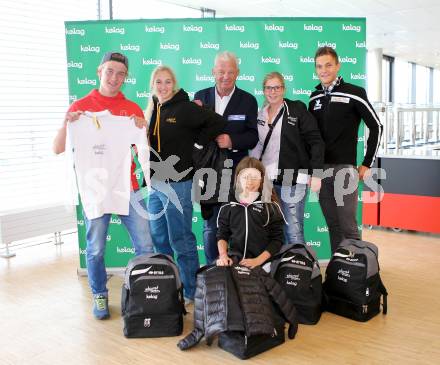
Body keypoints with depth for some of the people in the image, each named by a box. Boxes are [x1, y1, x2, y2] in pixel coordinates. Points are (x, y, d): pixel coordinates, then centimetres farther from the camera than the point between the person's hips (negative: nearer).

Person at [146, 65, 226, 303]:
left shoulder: (184, 109, -8)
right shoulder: (151, 110, 12)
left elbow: (217, 122, -13)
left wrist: (195, 140, -7)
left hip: (177, 183, -7)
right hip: (154, 184, 7)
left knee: (181, 240, 0)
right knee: (159, 239, 15)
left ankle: (190, 291, 14)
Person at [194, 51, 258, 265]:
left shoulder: (248, 100, 2)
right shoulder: (201, 97, 7)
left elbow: (253, 137, -5)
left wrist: (232, 141, -22)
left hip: (237, 173, -1)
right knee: (210, 225, 10)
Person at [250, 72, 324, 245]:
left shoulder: (297, 109, -1)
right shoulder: (260, 115, 13)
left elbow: (316, 142, -5)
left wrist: (316, 174, -12)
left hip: (292, 181, -5)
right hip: (265, 181, 5)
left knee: (293, 232, -6)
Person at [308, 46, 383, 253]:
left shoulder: (354, 93, -4)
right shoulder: (315, 97, 11)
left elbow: (376, 127, -2)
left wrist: (367, 164, -3)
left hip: (344, 169, -5)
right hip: (320, 169, 5)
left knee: (348, 226, -3)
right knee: (332, 225, 11)